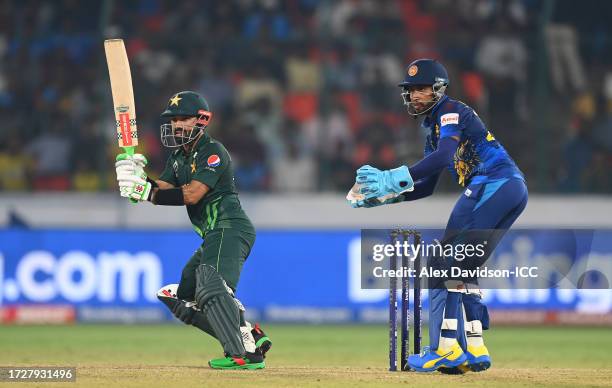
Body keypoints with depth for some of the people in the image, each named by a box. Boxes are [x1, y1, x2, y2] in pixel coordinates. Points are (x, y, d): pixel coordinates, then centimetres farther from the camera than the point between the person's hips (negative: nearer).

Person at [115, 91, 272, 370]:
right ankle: (250, 337, 3)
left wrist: (147, 191, -22)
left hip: (230, 229, -11)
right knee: (181, 297, 10)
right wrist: (138, 176, -11)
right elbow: (162, 190, 8)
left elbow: (192, 194, -19)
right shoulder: (179, 156, 19)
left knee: (211, 288, -30)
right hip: (213, 235, 11)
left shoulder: (213, 152, -9)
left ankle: (244, 354, -39)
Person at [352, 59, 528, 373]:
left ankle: (446, 346, -18)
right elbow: (427, 187, 26)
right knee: (461, 266, 13)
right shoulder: (433, 128, 26)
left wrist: (393, 178, -29)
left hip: (495, 184, -10)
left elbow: (444, 156, -23)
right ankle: (474, 349, 10)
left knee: (446, 262, -12)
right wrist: (382, 196, 16)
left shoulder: (451, 112, -3)